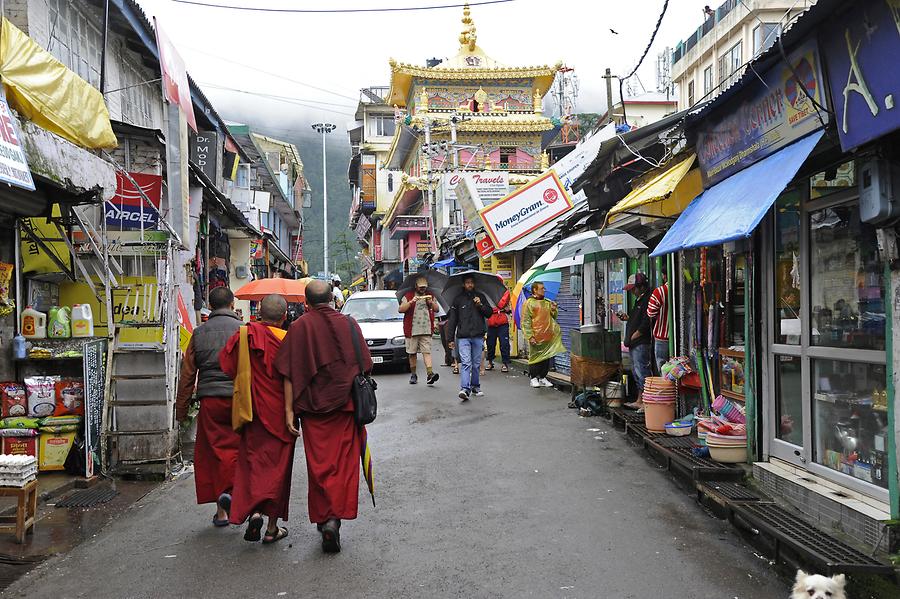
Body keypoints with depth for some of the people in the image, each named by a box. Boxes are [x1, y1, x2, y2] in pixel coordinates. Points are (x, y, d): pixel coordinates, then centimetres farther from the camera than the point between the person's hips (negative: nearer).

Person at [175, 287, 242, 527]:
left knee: (212, 452, 9)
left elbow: (187, 373, 10)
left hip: (209, 399, 2)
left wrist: (181, 408, 16)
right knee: (238, 447, 9)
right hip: (239, 398, -2)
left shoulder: (199, 332, 8)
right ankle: (231, 490, -13)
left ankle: (221, 511, 13)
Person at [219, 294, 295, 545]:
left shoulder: (243, 336, -4)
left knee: (252, 462, 12)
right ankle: (272, 527, 14)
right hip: (279, 413, -2)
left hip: (251, 411, 2)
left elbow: (226, 366, -3)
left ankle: (254, 511, -10)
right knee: (277, 466, 8)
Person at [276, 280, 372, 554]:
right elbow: (363, 367, 4)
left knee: (319, 464, 8)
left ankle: (323, 517, 7)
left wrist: (289, 410, -5)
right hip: (345, 407, 1)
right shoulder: (349, 324, 0)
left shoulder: (299, 327, -5)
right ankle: (335, 516, 1)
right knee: (344, 462, 8)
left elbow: (290, 374, -8)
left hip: (313, 407, -1)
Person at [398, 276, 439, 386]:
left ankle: (430, 373, -19)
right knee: (412, 353, 5)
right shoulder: (408, 296, 4)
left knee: (427, 352, -10)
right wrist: (411, 302, -17)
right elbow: (400, 309, -6)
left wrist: (431, 303, -3)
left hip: (426, 330, 1)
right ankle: (413, 375, 17)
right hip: (411, 330, -1)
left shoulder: (430, 296, 15)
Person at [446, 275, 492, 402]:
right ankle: (465, 389, -21)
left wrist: (480, 305, -8)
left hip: (478, 336, 2)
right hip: (463, 337, -2)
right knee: (466, 363, -13)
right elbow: (452, 319, 6)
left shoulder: (481, 297, 12)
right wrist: (451, 338, 2)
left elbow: (489, 313, 10)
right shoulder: (458, 299, 7)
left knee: (476, 364, 9)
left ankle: (475, 387, 21)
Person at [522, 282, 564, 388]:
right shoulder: (529, 303, -5)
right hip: (536, 338, -5)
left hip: (548, 337, 5)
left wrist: (554, 310, 0)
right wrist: (530, 336, -16)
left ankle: (543, 377, 21)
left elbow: (554, 317, 22)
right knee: (535, 357, 2)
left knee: (546, 358, 9)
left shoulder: (548, 303, 13)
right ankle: (534, 378, 13)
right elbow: (525, 321, -9)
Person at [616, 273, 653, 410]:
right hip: (634, 344, 11)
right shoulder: (639, 300, 19)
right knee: (636, 372, 15)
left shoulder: (647, 300, -14)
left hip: (641, 343, -11)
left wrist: (633, 337, -14)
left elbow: (645, 324, -21)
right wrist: (627, 317, 11)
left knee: (642, 372, -10)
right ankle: (639, 401, 23)